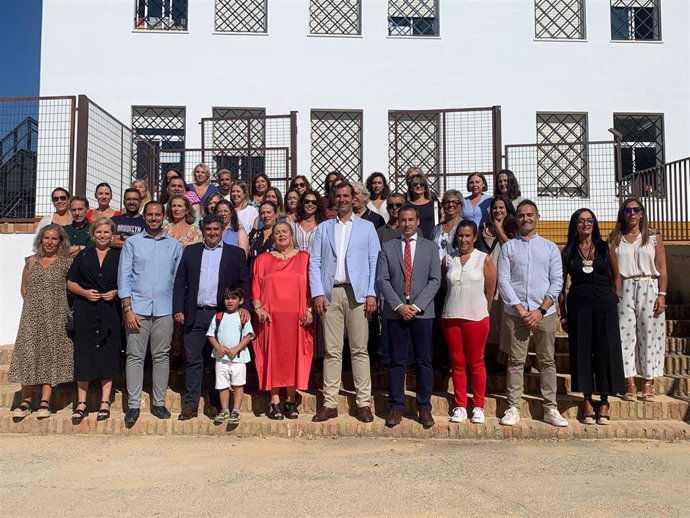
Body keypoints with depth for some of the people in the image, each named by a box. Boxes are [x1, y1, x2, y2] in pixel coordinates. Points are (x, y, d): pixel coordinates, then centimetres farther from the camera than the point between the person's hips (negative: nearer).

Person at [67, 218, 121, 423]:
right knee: (83, 354, 0)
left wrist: (116, 293, -9)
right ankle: (81, 403, 9)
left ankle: (105, 402, 10)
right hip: (85, 311, 1)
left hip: (110, 311, -1)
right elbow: (70, 282, 10)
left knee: (108, 354, 2)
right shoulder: (83, 255, 10)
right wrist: (85, 292, -7)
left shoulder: (119, 256, 8)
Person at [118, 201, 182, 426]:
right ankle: (133, 405, 8)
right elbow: (124, 276, 1)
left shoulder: (174, 245, 10)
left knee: (162, 356, 6)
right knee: (135, 356, 1)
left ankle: (159, 403, 15)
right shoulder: (132, 242, 5)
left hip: (164, 310, 2)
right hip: (137, 308, -1)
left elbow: (178, 278, 11)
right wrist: (128, 309, -7)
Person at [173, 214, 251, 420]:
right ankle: (190, 404, 12)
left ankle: (214, 404, 17)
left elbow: (244, 283, 4)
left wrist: (244, 306, -10)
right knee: (193, 361, 4)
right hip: (195, 315, 1)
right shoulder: (190, 251, 12)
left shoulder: (236, 253, 7)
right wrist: (178, 309, 0)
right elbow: (180, 282, 9)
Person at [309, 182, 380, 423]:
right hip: (330, 293, 1)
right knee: (332, 351, 3)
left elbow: (374, 262, 5)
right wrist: (317, 293, -4)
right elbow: (314, 262, 8)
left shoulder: (367, 227, 11)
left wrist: (371, 293, -5)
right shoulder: (323, 228, 14)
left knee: (359, 349, 1)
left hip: (357, 293, -1)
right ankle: (330, 403, 8)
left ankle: (364, 403, 7)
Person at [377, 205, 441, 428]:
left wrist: (416, 306, -10)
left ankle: (424, 407, 13)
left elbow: (435, 280, 1)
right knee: (397, 361, 4)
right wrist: (399, 306, -10)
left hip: (422, 312, 0)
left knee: (424, 361, 4)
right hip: (395, 311, 0)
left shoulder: (430, 247, 8)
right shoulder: (387, 247, 8)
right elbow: (382, 280, 1)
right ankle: (396, 407, 12)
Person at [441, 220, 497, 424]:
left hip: (476, 317, -2)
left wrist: (482, 311, 7)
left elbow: (490, 290, 3)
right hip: (451, 317, 3)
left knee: (476, 363, 6)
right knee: (457, 363, 8)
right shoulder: (448, 259, 7)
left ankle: (478, 407, 17)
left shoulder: (484, 259, -1)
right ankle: (460, 406, 18)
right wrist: (456, 305, 9)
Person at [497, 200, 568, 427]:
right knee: (515, 361, 2)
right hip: (516, 312, -1)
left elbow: (557, 281, 3)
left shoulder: (550, 248, 9)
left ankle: (550, 409, 12)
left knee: (547, 361, 5)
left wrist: (541, 310, -7)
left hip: (545, 313, 1)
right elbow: (503, 280, -1)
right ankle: (513, 408, 8)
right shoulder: (508, 247, 6)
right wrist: (520, 309, -9)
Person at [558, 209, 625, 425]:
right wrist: (563, 315, 5)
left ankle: (605, 401, 14)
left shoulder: (605, 248, 6)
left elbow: (616, 277, 11)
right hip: (578, 306, 0)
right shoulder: (568, 253, 5)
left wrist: (615, 301, 3)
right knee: (581, 352, 2)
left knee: (606, 351, 2)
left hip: (605, 304, 0)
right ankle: (587, 400, 14)